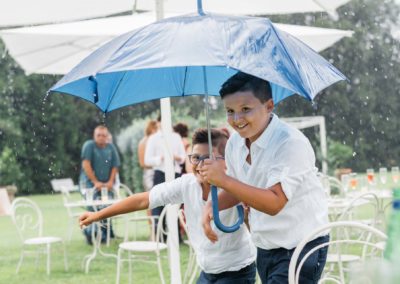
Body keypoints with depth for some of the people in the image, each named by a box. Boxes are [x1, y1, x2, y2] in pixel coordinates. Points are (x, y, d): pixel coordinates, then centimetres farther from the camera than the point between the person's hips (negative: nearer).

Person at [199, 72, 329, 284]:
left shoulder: (292, 143, -23)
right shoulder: (235, 143, 0)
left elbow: (274, 203, -31)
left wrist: (223, 180, -35)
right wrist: (212, 206, -3)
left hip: (301, 248, -8)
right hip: (265, 249, 8)